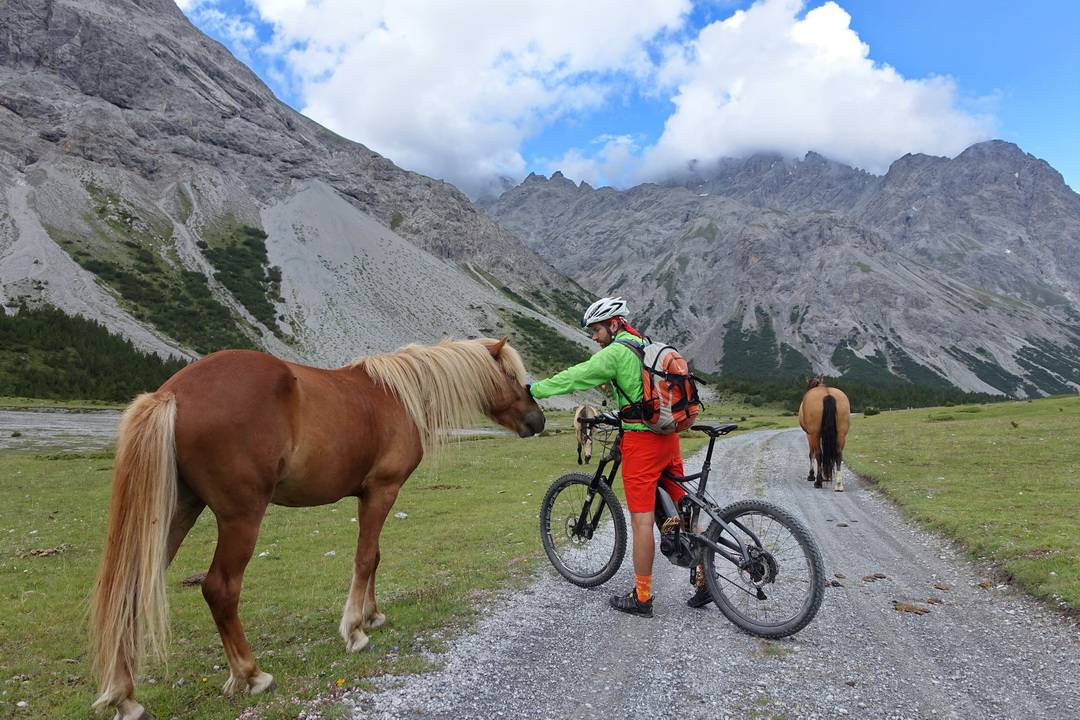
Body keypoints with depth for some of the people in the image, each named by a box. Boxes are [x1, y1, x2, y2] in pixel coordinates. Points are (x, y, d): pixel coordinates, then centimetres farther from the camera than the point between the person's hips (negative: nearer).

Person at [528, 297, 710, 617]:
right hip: (669, 437, 9)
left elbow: (575, 377, -9)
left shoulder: (616, 352, -9)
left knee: (641, 519, -2)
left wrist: (533, 389, -1)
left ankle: (641, 597, 6)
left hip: (641, 440, -9)